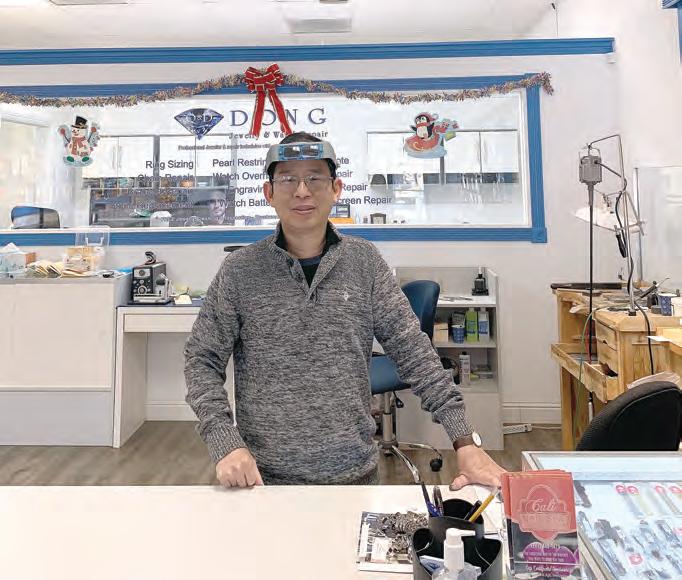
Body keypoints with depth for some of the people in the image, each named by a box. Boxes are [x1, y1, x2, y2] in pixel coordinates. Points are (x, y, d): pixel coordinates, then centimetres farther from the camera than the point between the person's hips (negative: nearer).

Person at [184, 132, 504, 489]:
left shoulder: (364, 262, -2)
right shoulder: (239, 271, -6)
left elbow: (413, 353, -4)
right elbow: (201, 361, -2)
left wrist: (464, 441, -10)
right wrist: (225, 443, -15)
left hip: (354, 473, 1)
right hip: (265, 477, -1)